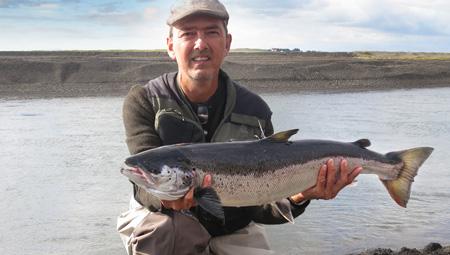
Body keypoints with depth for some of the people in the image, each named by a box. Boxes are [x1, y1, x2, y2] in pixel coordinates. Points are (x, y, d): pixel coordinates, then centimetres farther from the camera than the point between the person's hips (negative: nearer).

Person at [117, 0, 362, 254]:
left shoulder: (255, 111, -9)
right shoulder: (143, 101, -14)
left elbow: (259, 206, -11)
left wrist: (299, 197, -32)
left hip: (233, 232, 1)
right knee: (160, 225, -32)